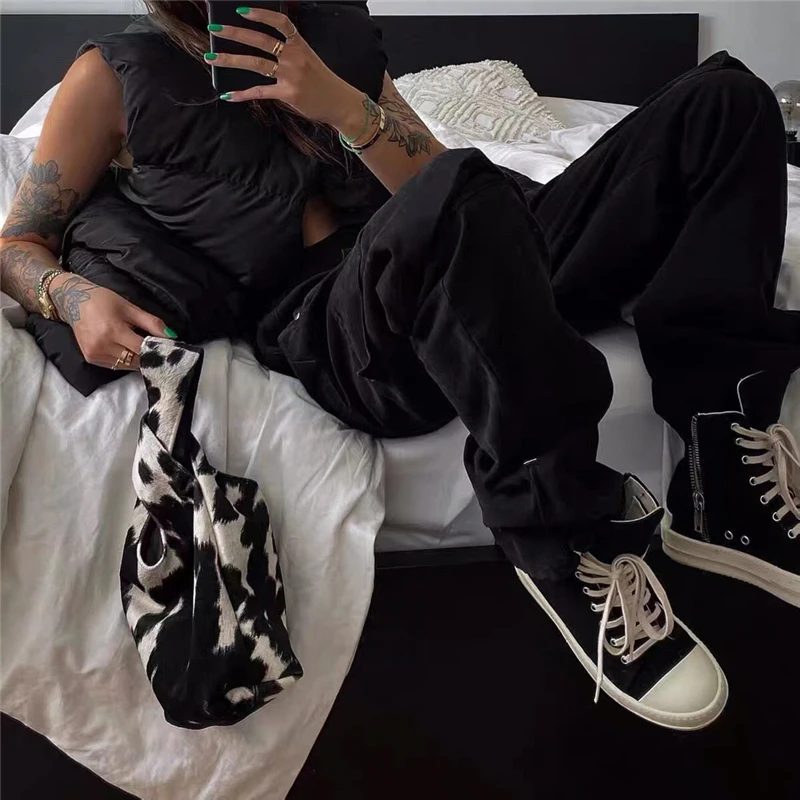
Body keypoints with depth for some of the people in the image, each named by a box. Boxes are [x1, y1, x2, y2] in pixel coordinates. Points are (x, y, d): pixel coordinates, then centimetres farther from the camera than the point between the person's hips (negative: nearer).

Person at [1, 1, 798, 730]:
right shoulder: (116, 73, 10)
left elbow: (437, 185, 11)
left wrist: (344, 107, -6)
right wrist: (74, 297, -10)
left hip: (490, 276, 6)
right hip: (329, 332, -5)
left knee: (722, 100, -2)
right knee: (457, 200, -40)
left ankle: (724, 482, -12)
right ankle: (564, 536, -21)